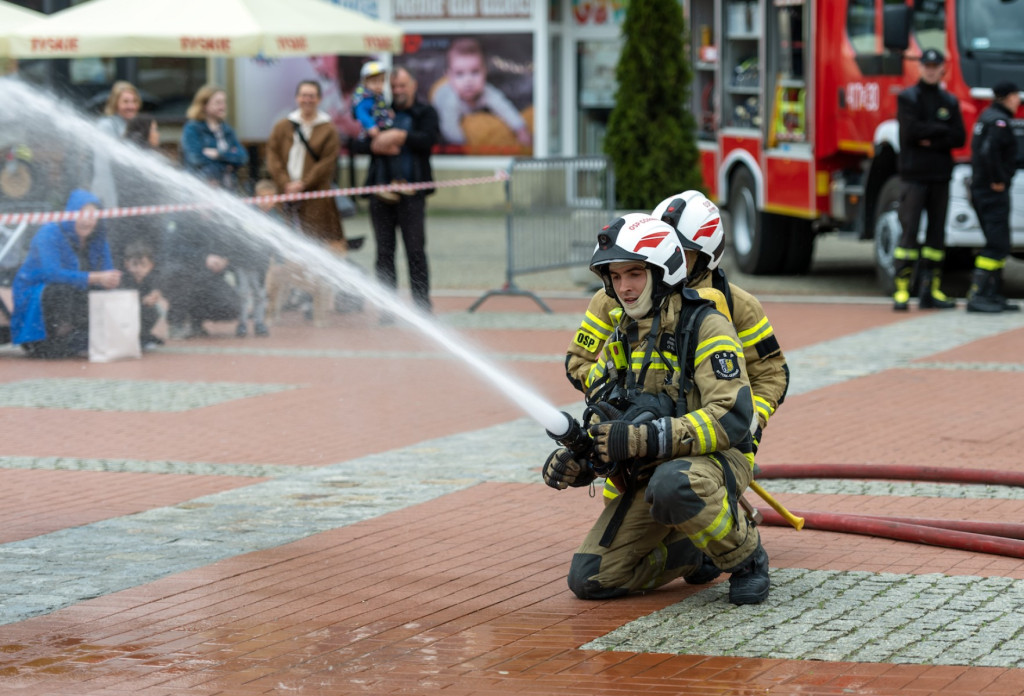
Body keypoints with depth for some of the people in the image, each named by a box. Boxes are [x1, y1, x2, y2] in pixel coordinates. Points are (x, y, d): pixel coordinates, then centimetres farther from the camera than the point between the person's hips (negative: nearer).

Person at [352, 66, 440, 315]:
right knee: (384, 252, 4)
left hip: (411, 191, -3)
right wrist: (375, 146, -13)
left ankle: (422, 306, -1)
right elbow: (357, 144, 6)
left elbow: (428, 139, -10)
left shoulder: (425, 113, 8)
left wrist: (401, 136, -18)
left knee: (416, 251, -4)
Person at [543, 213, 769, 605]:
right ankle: (692, 552, 17)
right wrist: (576, 459, -5)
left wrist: (642, 439, -31)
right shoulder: (622, 337, 11)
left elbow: (732, 418, -24)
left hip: (715, 459, -7)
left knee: (672, 485, -42)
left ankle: (745, 559, -14)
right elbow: (607, 421, 19)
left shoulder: (705, 327, -12)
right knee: (589, 580, -7)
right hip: (647, 474, 7)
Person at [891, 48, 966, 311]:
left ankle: (930, 289, 7)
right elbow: (911, 131, -12)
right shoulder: (907, 98, 2)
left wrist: (931, 141, -10)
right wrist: (942, 130, -4)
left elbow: (959, 138, 3)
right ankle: (901, 288, -11)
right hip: (914, 174, -4)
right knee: (909, 230, -9)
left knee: (937, 231, 4)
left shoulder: (950, 102, 12)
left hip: (940, 175, 4)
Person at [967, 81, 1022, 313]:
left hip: (980, 188, 10)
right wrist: (998, 181, -21)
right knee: (997, 244, -11)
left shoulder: (987, 117, 15)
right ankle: (977, 296, -14)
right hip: (994, 191, -10)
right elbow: (989, 151, -29)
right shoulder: (999, 121, -15)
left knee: (998, 244, 14)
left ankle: (993, 294, 16)